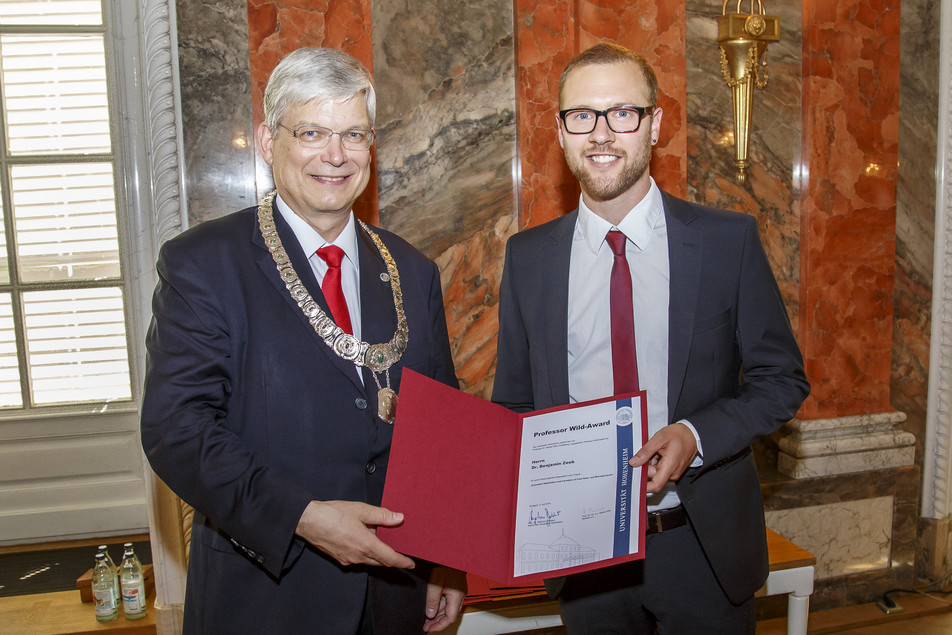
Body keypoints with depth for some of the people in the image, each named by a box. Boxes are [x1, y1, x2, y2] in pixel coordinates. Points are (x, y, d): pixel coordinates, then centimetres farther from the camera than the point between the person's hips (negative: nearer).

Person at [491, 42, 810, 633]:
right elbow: (514, 401, 5)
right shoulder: (528, 255, -1)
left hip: (706, 546, -1)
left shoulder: (730, 239, -7)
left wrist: (696, 435, -19)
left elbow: (782, 378, -2)